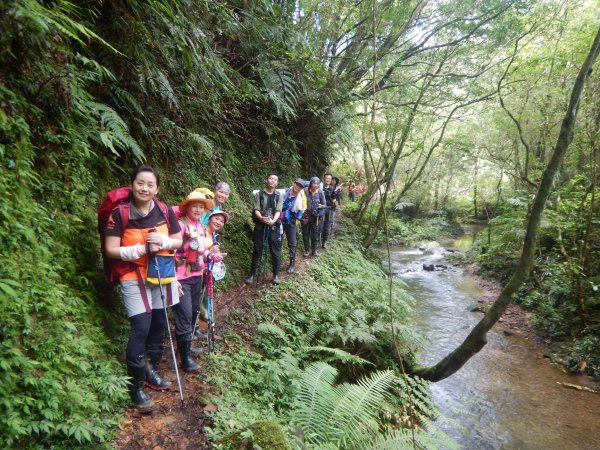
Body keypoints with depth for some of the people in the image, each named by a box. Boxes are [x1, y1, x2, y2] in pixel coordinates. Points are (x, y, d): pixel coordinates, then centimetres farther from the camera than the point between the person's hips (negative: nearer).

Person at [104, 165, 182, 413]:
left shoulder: (165, 211, -3)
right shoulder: (120, 214, -13)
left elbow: (178, 241, 4)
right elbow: (111, 250, -12)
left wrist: (163, 241, -17)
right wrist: (143, 248, -22)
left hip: (162, 275, 5)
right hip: (135, 278, -4)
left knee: (158, 325, 14)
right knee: (141, 329, -10)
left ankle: (152, 371, 36)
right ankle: (136, 387, 6)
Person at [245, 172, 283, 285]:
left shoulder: (279, 196, 6)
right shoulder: (259, 194, 3)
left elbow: (278, 211, -4)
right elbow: (256, 210, -6)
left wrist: (273, 220, -24)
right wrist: (261, 218, -27)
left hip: (274, 227, 1)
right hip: (260, 226, 0)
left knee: (276, 252, 3)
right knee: (257, 251, 5)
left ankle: (276, 275, 17)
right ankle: (252, 275, 16)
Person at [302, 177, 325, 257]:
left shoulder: (320, 192, -5)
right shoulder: (305, 191, -12)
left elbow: (324, 205, 4)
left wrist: (321, 206, -16)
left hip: (315, 217, 1)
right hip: (305, 216, -1)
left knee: (315, 234, 8)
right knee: (305, 234, 10)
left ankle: (314, 250, 24)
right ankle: (307, 249, 27)